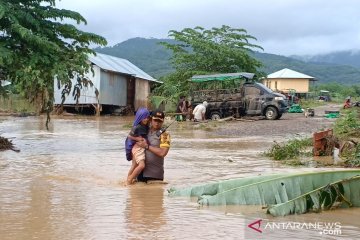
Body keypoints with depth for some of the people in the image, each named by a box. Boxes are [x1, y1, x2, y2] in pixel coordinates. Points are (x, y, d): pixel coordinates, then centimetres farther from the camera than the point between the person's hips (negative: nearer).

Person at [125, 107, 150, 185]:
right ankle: (130, 180, -12)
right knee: (142, 165, -21)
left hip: (142, 148, 9)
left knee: (134, 166, 17)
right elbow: (129, 136, -10)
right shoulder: (137, 127, -15)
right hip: (137, 147, -9)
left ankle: (128, 180, 29)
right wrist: (138, 138, -17)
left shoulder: (146, 127, 8)